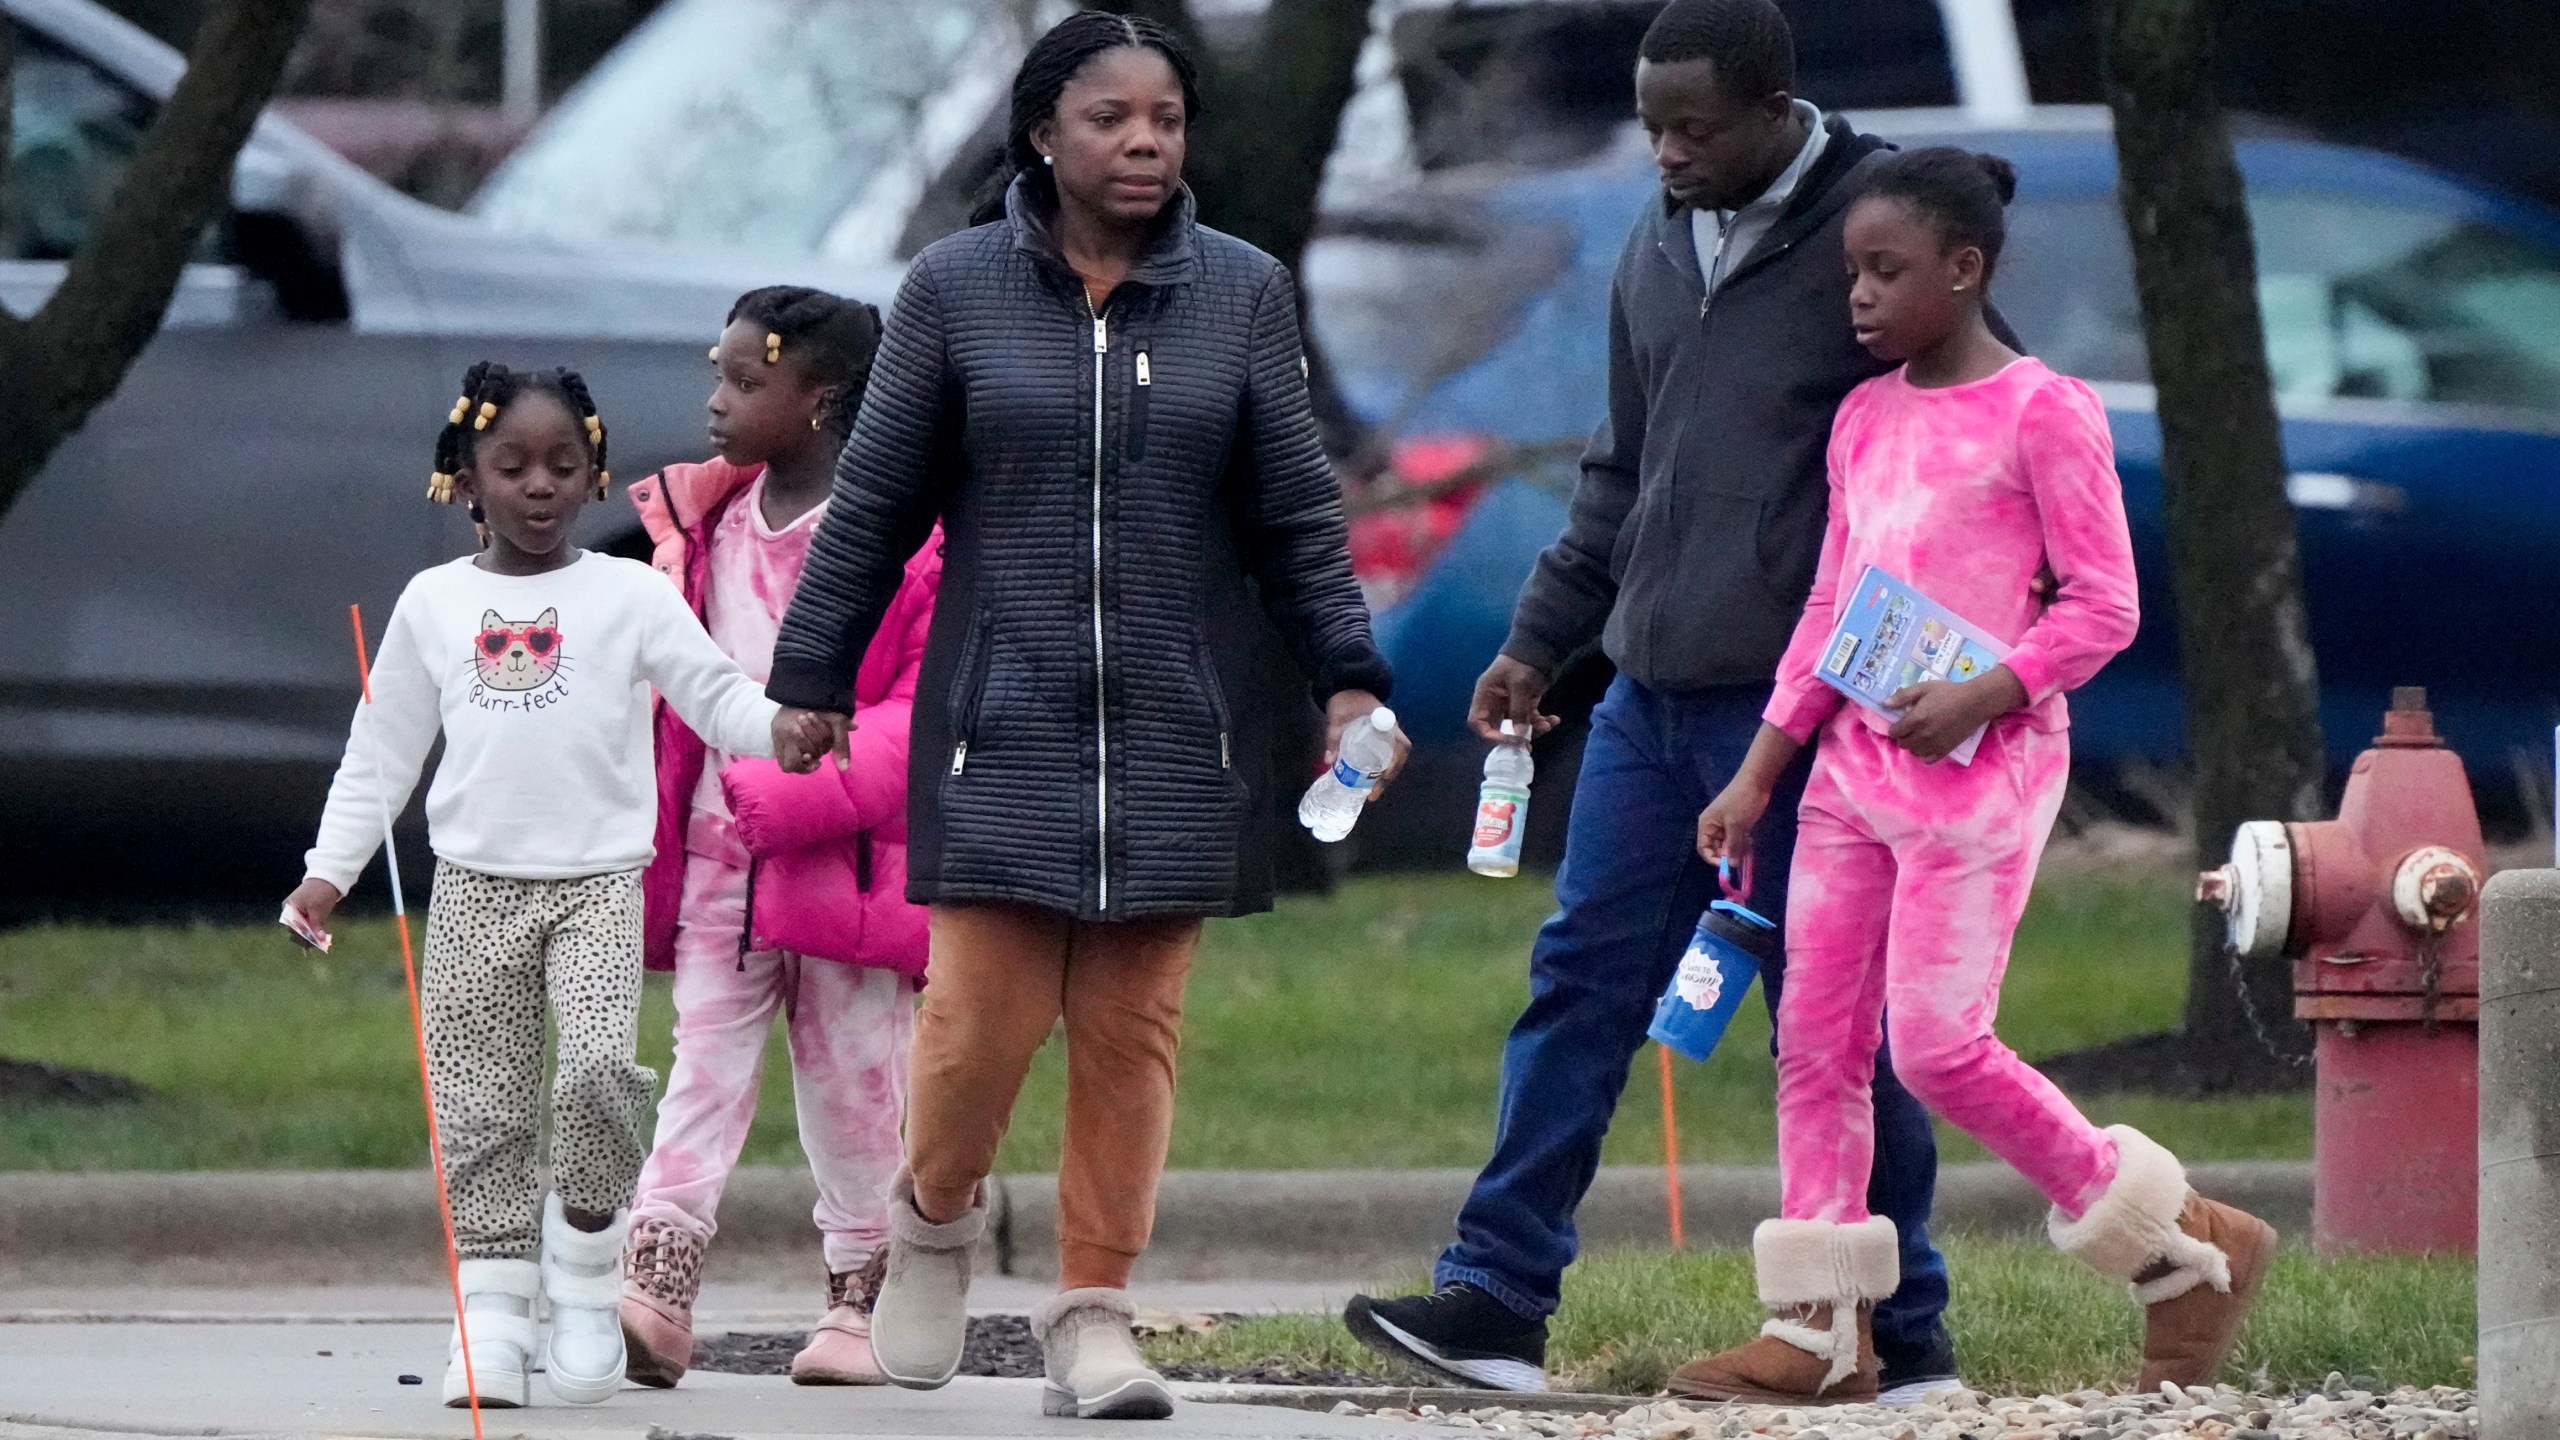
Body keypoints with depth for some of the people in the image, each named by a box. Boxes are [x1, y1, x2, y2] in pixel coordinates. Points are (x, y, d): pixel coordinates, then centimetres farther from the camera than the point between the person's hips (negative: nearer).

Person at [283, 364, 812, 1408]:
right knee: (478, 1111, -1)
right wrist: (330, 870, 9)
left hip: (599, 881, -2)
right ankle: (492, 1318, 4)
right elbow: (381, 751, 15)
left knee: (600, 1072, -20)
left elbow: (716, 697, -2)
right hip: (476, 886, 2)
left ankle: (586, 1274, -2)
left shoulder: (630, 597, 4)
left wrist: (785, 724, -22)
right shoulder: (434, 605, 10)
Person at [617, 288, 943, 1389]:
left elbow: (927, 705, -14)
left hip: (847, 863, -4)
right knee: (704, 1064, -5)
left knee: (854, 1081, 6)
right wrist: (645, 840, 14)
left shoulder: (908, 537, -9)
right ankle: (657, 1284, -15)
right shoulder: (705, 526, 9)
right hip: (718, 853, 4)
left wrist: (802, 794, -22)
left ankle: (860, 1298, 14)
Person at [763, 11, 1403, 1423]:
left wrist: (1347, 674, -3)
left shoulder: (1241, 295, 6)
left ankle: (1093, 1315, 8)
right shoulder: (956, 290, 3)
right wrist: (810, 679, 6)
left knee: (1132, 1031, 0)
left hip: (1176, 731, 1)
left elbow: (1297, 515, 7)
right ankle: (932, 1219, 21)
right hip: (1003, 723, -1)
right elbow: (873, 506, 7)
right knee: (984, 1013, -8)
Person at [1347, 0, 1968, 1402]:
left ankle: (1902, 1330, 8)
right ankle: (1498, 1298, 3)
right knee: (1581, 979, 2)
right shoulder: (1661, 243, 13)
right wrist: (1540, 641, 19)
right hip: (1653, 694, 7)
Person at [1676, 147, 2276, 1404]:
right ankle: (1820, 1325, 5)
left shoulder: (2041, 413, -8)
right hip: (1853, 759, 7)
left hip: (1979, 764, -7)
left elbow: (2102, 604, -8)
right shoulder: (1863, 419, 13)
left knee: (1937, 1043, -12)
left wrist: (1985, 694, -21)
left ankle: (2183, 1242, 2)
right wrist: (1760, 771, 13)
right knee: (1816, 1037, 2)